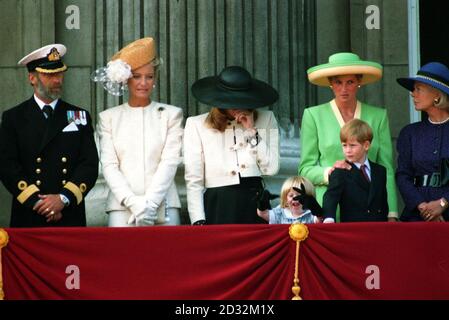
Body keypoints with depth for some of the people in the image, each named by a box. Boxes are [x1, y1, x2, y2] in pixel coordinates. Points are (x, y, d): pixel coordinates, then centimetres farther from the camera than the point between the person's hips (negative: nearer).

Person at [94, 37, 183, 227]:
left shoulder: (171, 115, 12)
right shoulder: (109, 117, 13)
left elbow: (170, 162, 2)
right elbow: (109, 165, 4)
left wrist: (150, 203, -11)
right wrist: (132, 202, -10)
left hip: (164, 207, 0)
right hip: (122, 208, 0)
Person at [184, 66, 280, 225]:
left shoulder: (266, 119, 10)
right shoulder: (196, 125, 5)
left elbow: (271, 168, 3)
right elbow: (193, 180, 2)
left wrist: (252, 131, -3)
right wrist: (199, 222, -6)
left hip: (255, 202, 1)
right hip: (217, 205, -1)